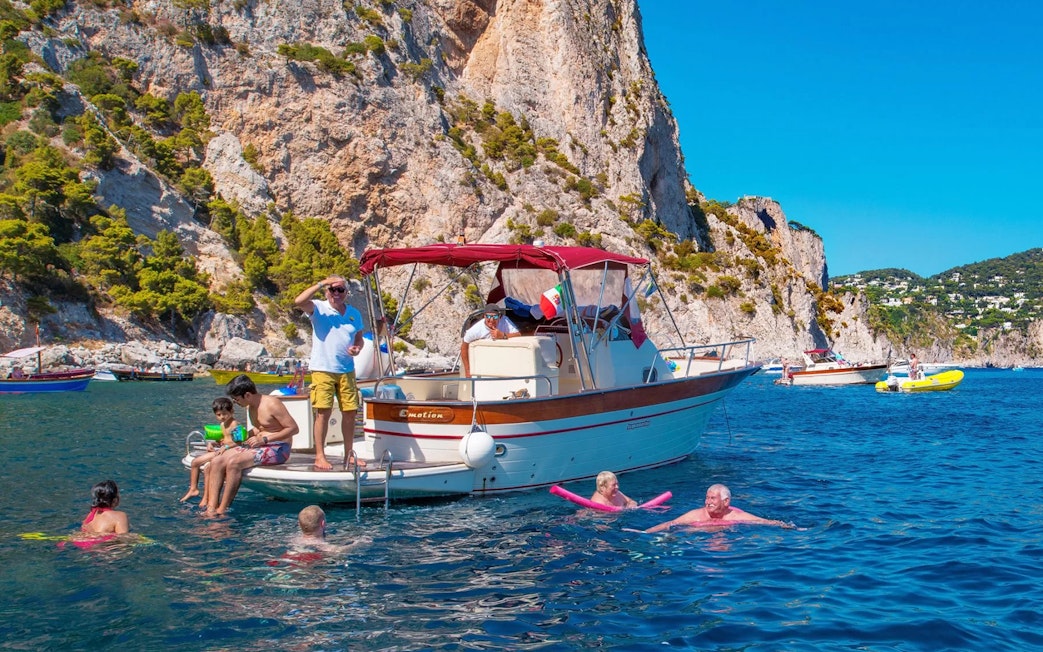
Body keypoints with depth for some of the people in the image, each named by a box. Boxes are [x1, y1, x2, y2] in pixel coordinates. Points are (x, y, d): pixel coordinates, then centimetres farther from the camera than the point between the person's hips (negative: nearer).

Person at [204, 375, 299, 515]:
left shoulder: (271, 404, -15)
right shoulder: (250, 406, 13)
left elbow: (293, 428, -17)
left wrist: (264, 439, -20)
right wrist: (245, 435, 6)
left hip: (278, 448, -9)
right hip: (258, 446, 9)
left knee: (234, 463, -29)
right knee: (216, 462, -9)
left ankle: (222, 510, -21)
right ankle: (211, 508, -18)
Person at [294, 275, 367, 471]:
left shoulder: (354, 314, 11)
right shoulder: (318, 308, -2)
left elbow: (359, 338, 19)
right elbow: (299, 301, -21)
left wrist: (357, 348, -4)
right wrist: (321, 283, -18)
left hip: (347, 370, 4)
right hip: (322, 369, -4)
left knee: (350, 412, 7)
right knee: (323, 412, -8)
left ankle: (348, 454, 19)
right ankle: (320, 456, -2)